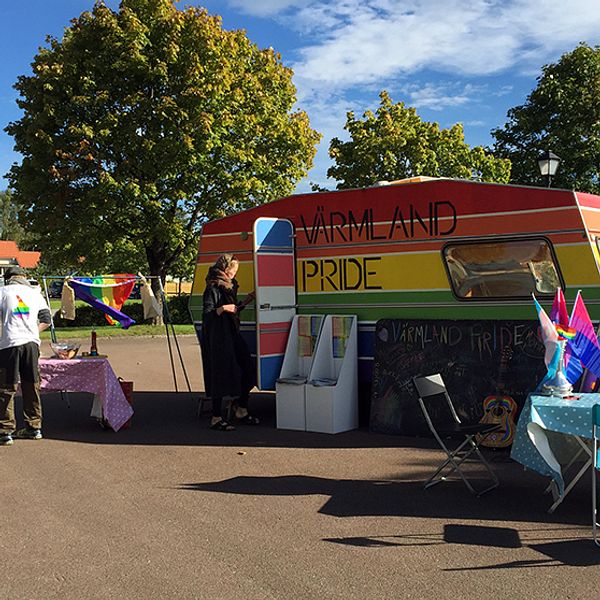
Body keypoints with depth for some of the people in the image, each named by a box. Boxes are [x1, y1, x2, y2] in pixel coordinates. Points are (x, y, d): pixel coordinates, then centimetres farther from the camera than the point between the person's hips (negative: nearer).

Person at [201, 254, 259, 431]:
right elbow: (207, 313, -16)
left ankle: (242, 411, 20)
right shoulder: (213, 288, -10)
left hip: (233, 335, 9)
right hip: (218, 338, -9)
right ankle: (216, 418, 1)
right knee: (221, 374, -7)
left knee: (245, 370, 6)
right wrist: (222, 308, -30)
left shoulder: (230, 286, 18)